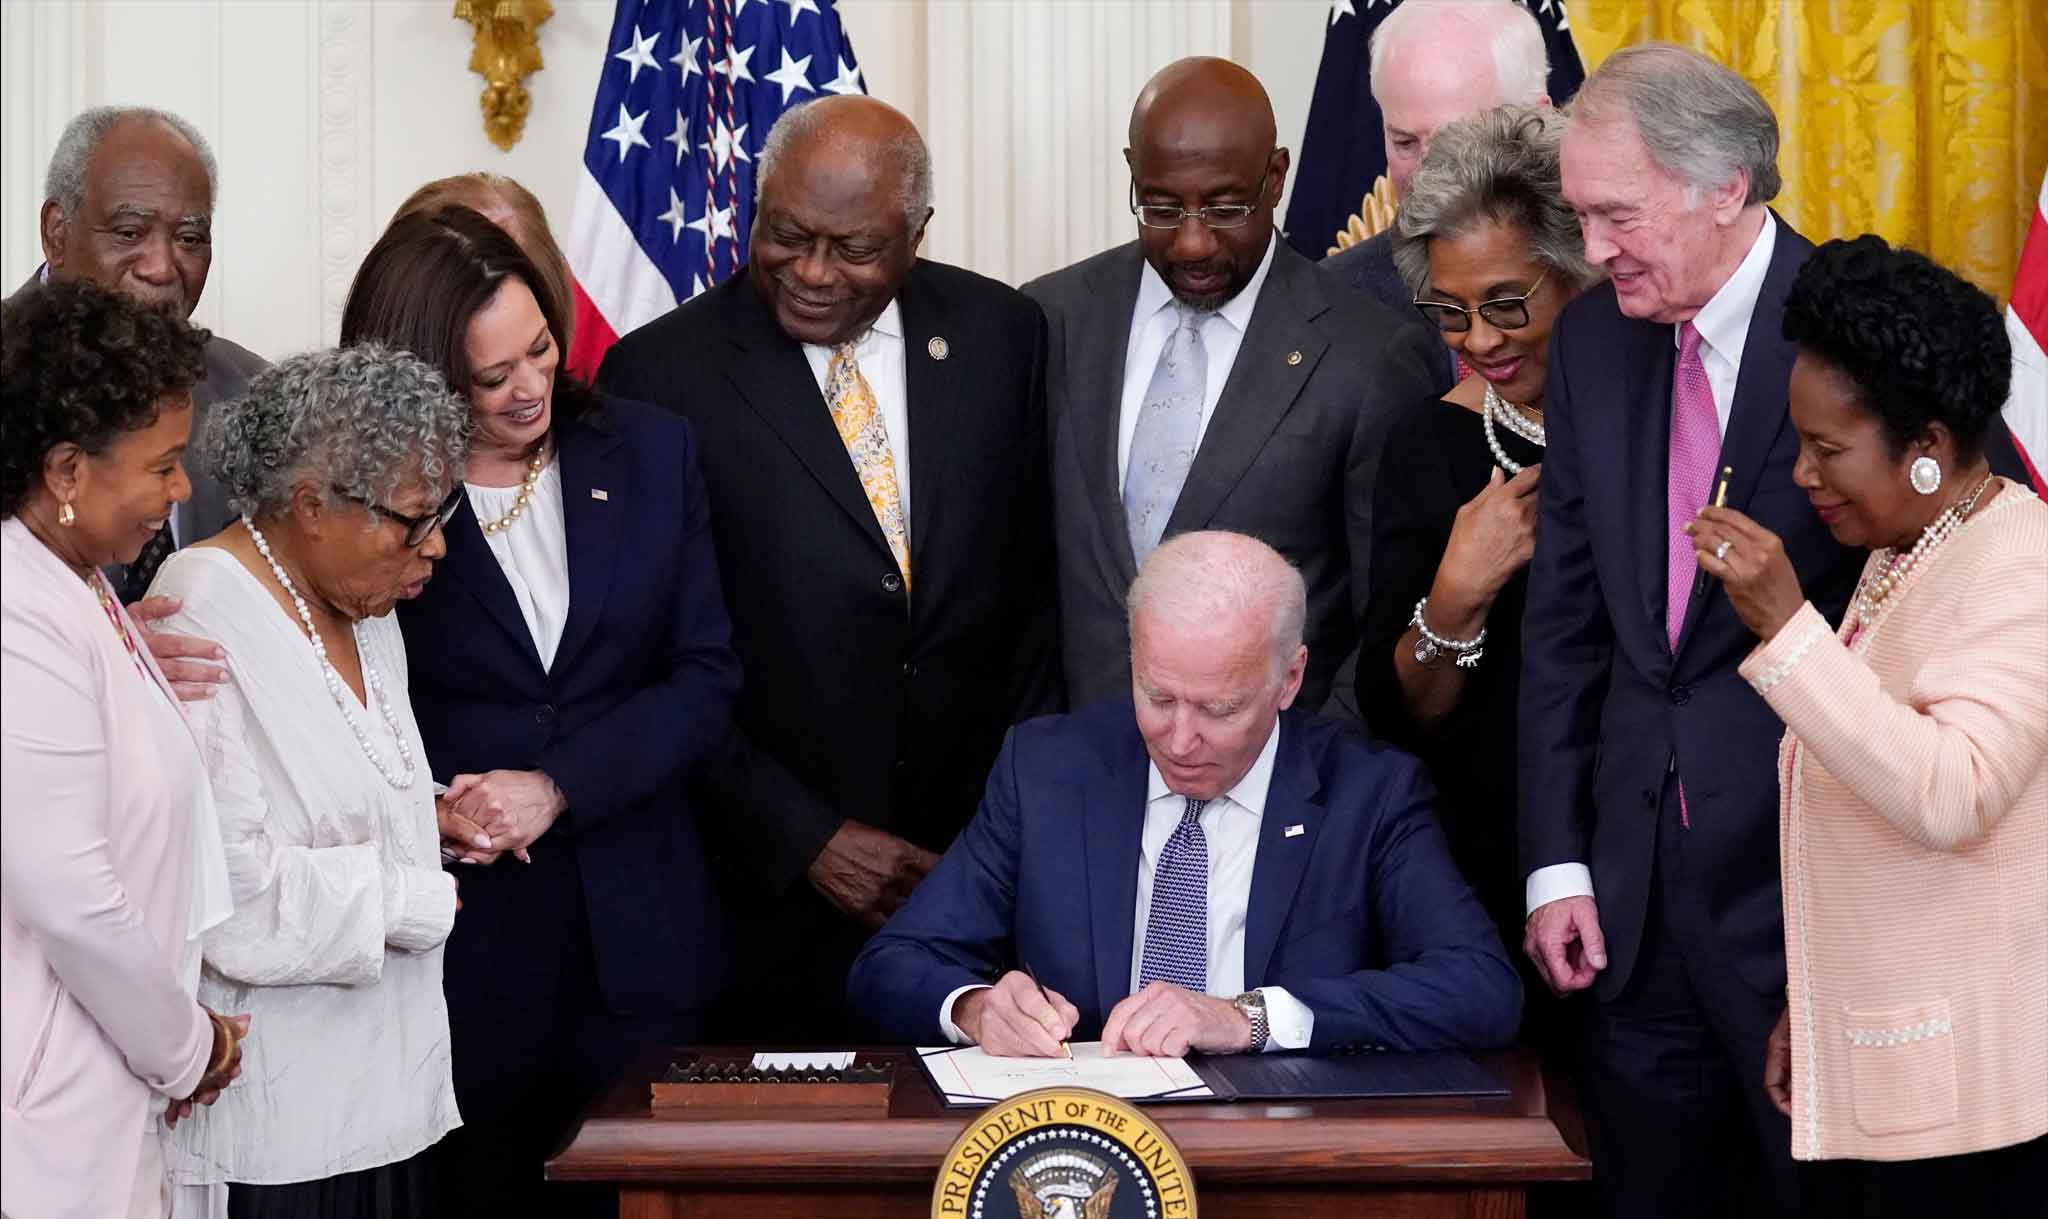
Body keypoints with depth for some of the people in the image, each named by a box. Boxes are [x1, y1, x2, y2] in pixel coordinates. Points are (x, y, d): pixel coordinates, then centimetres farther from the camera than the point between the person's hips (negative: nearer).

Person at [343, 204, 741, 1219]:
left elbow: (705, 677, 2)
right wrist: (429, 809, -17)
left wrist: (556, 786, -10)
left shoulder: (651, 453, 5)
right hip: (460, 934, -2)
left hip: (636, 934, 2)